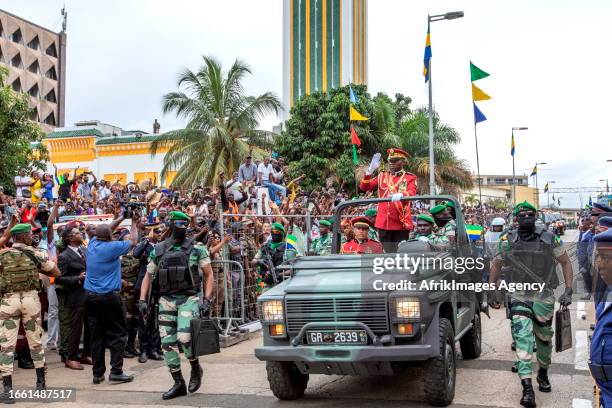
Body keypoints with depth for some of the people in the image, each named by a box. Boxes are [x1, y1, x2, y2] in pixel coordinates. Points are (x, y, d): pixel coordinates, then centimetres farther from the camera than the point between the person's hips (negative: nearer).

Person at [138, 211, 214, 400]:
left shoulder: (197, 248, 1)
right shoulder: (158, 250, 8)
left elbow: (208, 274, 3)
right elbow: (148, 276, 14)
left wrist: (207, 299, -8)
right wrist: (142, 300, 4)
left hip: (189, 299, -4)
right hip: (166, 300, 4)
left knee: (184, 337, -21)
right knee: (167, 343, 3)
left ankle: (196, 368, 8)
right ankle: (178, 384, 14)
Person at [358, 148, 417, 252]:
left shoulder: (410, 178, 3)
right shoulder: (382, 176, 14)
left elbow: (412, 193, -16)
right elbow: (364, 187, 7)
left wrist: (400, 195, -39)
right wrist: (370, 170, -8)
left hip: (401, 223, -3)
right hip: (383, 223, 3)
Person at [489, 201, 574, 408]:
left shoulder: (548, 238, -5)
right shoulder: (507, 240, 0)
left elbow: (565, 262, 3)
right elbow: (496, 264, 14)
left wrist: (568, 290, -4)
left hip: (544, 297, 0)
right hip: (519, 297, 0)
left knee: (544, 338, 15)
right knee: (522, 337, -14)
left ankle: (543, 374, 42)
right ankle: (527, 388, -17)